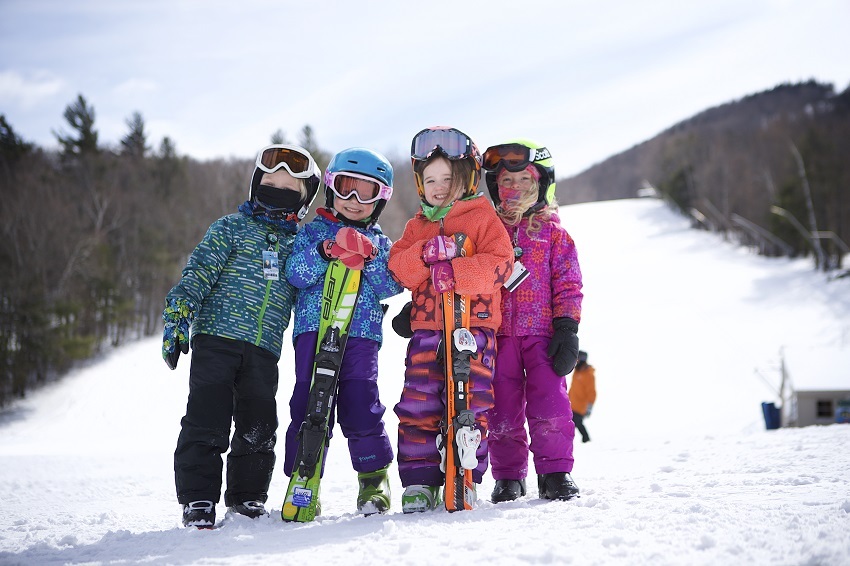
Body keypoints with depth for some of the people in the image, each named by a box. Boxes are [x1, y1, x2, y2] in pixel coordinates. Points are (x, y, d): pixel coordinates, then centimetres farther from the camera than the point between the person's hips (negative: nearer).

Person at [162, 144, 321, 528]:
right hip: (217, 338, -3)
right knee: (207, 421, -8)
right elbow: (199, 270, -2)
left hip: (264, 351, 4)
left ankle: (247, 499, 17)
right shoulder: (232, 227, 6)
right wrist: (178, 312, -12)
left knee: (258, 428, 2)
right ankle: (198, 501, -1)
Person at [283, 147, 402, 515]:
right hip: (314, 329, 0)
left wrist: (370, 259, -11)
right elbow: (295, 274, -1)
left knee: (360, 403, -7)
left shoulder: (380, 242, 18)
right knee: (309, 403, -5)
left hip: (361, 335, 0)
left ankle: (374, 477, 7)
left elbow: (391, 287, 4)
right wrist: (323, 254, -17)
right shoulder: (313, 232, 14)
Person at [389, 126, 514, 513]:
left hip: (474, 325, -3)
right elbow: (398, 269, 6)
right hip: (427, 327, 3)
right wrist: (426, 254, -14)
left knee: (470, 405, -4)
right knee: (418, 404, -4)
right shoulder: (417, 226, 19)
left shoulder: (483, 217, 5)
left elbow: (499, 263, -9)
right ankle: (419, 483, 2)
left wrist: (455, 272, -21)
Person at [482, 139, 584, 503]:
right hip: (498, 333, 2)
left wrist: (567, 328, -5)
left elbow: (568, 283, 5)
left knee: (550, 402, -8)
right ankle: (508, 477, 14)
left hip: (542, 332, -1)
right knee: (503, 407, 3)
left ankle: (555, 472, 2)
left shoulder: (552, 232, 7)